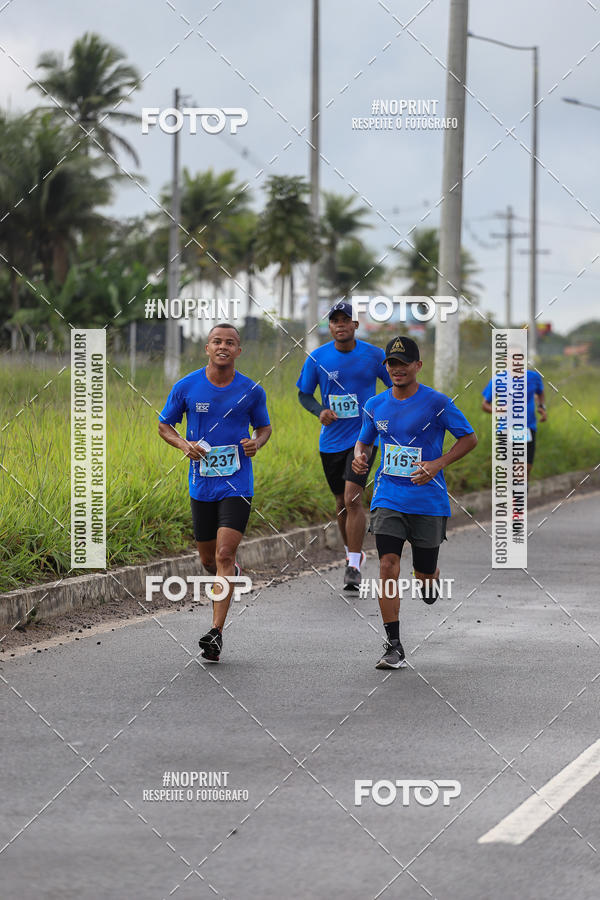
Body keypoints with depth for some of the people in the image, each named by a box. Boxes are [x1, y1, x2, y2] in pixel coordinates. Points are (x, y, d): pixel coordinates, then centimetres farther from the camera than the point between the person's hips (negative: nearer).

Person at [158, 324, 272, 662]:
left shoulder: (252, 391, -2)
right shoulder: (186, 387, -2)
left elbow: (264, 427, 14)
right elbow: (165, 426, 9)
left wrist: (256, 443, -9)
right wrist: (185, 444, -11)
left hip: (237, 484, -2)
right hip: (202, 485, 2)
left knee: (225, 555, -15)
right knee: (209, 559, 12)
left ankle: (216, 632, -15)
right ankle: (232, 575, 50)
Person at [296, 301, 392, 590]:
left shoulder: (374, 355, -3)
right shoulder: (317, 358, -1)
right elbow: (304, 394, 9)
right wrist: (319, 411, -11)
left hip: (363, 437, -3)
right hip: (331, 440, 3)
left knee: (353, 499, -17)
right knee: (341, 503, 12)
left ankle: (354, 567, -15)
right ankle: (351, 553, 34)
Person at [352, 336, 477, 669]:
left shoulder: (436, 403, -8)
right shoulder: (376, 406, 5)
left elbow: (469, 438, -2)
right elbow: (364, 441, 19)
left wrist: (438, 464, -16)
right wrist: (360, 457, -5)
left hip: (429, 501, -2)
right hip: (388, 500, 2)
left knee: (424, 576, 6)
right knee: (388, 565, -15)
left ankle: (431, 579, 46)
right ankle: (394, 647, -12)